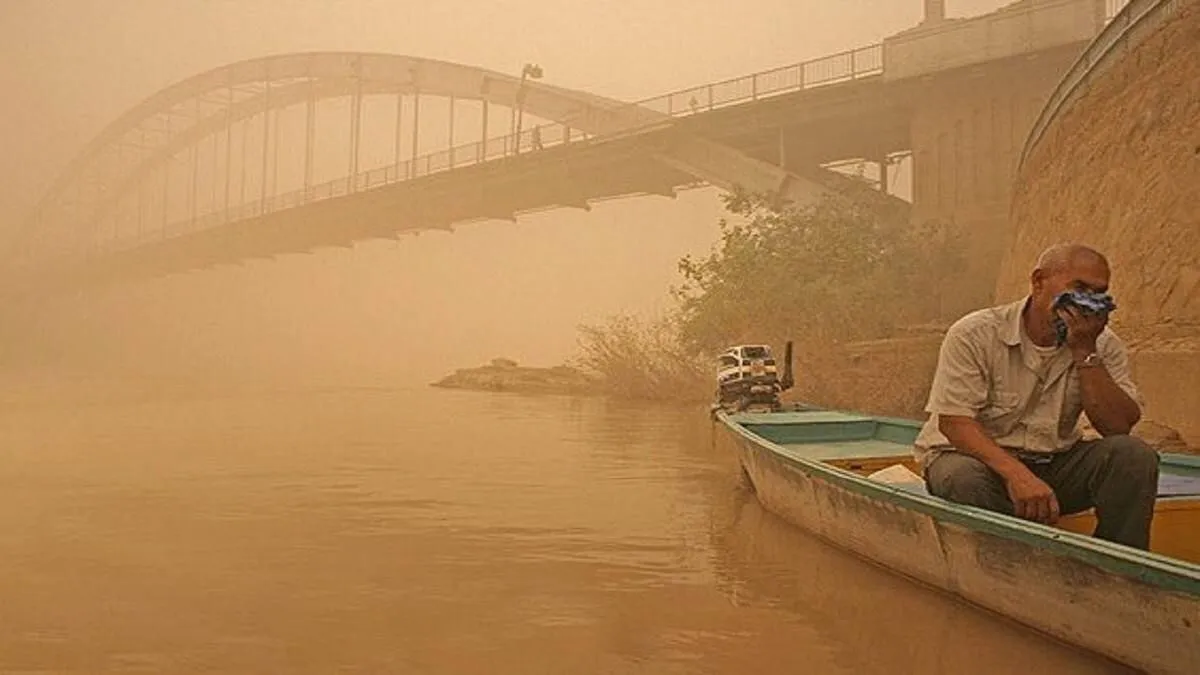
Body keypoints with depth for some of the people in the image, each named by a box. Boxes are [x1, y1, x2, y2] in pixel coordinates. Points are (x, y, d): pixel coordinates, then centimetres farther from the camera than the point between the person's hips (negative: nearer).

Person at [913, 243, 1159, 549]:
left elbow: (1118, 426, -11)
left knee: (1135, 456, -20)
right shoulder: (975, 334, -13)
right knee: (963, 478, -38)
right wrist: (1016, 474, -34)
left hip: (1054, 462, 4)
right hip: (979, 456, -4)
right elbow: (953, 422, -20)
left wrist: (1085, 352, -19)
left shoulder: (1103, 345, 1)